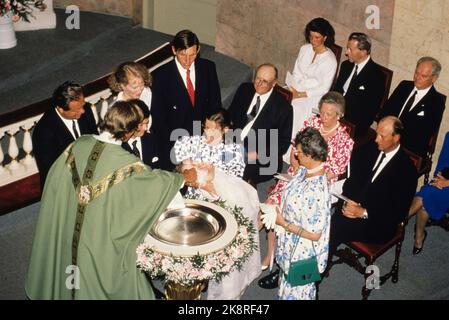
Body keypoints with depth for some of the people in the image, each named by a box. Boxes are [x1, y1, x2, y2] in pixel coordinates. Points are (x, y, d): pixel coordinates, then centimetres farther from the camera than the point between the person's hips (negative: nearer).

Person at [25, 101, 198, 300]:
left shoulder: (79, 145, -14)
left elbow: (54, 178, -1)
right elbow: (156, 180, -12)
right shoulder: (124, 162, -27)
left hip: (69, 229, 5)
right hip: (103, 237, -5)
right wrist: (184, 178, 7)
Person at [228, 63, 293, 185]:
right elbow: (231, 115, 17)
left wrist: (259, 155, -17)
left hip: (261, 160, -5)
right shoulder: (244, 89, 7)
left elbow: (283, 142, -5)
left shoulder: (283, 107, -8)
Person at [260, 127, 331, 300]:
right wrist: (277, 209, -2)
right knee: (288, 281, 31)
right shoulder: (304, 170, -10)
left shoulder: (316, 191, -37)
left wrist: (283, 223, -21)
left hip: (302, 254, -8)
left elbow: (314, 234, -29)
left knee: (296, 292, 18)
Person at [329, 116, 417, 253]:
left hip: (377, 224, -5)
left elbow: (399, 212, -13)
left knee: (337, 228, -26)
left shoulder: (407, 170, -12)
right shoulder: (369, 150, 5)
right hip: (352, 206, 5)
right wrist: (348, 201, -10)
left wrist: (364, 213, -19)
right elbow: (352, 180, 10)